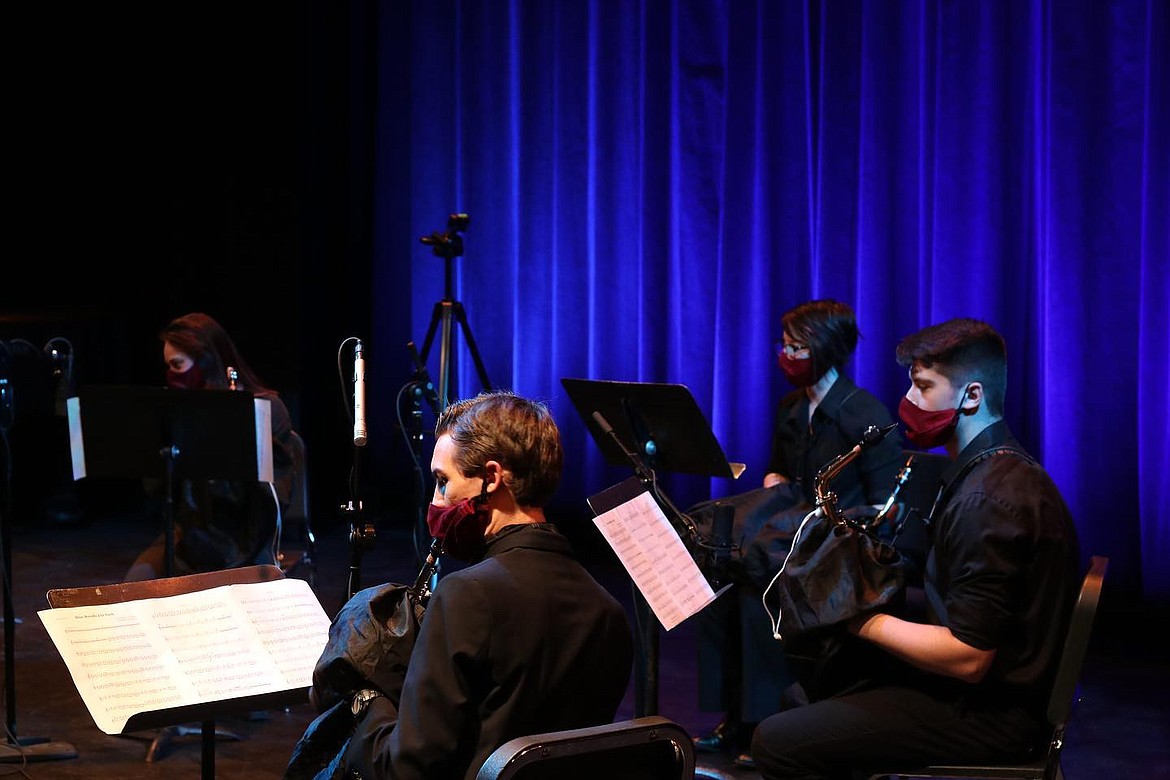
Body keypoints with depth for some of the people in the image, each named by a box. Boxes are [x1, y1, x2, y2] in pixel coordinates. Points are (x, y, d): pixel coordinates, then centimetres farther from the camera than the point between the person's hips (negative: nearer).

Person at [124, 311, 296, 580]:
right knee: (135, 583, -23)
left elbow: (277, 499, -10)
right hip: (188, 536, 4)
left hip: (243, 545, -4)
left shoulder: (267, 407, -5)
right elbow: (157, 490, 6)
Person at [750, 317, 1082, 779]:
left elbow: (968, 658, -26)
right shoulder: (1001, 468, 10)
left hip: (986, 714, -10)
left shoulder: (986, 498, -23)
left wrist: (866, 622, -15)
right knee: (801, 700, 20)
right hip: (995, 689, 10)